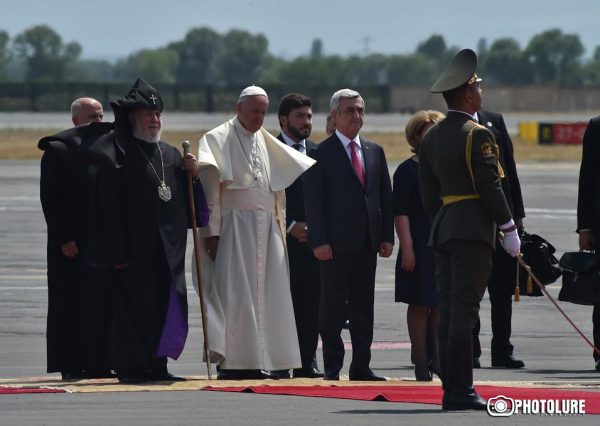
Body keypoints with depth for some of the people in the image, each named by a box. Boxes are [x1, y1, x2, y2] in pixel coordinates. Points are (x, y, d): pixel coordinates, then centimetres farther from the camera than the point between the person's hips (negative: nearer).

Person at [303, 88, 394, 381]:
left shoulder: (374, 151, 14)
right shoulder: (321, 154, -2)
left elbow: (385, 197, 15)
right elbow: (313, 201, -6)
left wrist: (387, 236, 6)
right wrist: (319, 241, -14)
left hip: (368, 242, 5)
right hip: (336, 243, -5)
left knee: (364, 305, 7)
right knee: (333, 306, -1)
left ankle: (361, 366, 10)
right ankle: (332, 367, 4)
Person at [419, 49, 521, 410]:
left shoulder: (432, 137, 13)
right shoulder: (477, 135, -11)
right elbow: (490, 188, -14)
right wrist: (510, 229, -8)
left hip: (443, 228, 8)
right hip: (473, 229, -8)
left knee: (448, 311, 7)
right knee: (464, 311, -9)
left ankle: (451, 389, 8)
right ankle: (460, 391, -11)